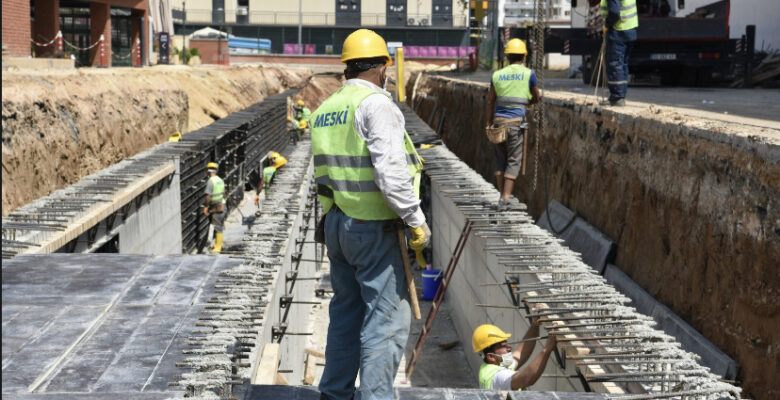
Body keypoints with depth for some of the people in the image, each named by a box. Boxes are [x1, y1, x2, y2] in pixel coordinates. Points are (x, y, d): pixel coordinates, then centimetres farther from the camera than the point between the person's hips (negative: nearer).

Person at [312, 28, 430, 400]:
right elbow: (391, 173, -22)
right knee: (387, 318, -2)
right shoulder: (376, 105, -14)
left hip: (335, 223, 8)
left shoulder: (324, 109, 12)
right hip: (375, 229, -8)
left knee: (345, 312, 18)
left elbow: (325, 172, 12)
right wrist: (417, 221, -16)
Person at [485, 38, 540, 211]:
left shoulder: (497, 75, 7)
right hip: (516, 121, -3)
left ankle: (502, 196, 15)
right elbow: (536, 98, 13)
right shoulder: (529, 74, 0)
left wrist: (488, 125, 13)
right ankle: (505, 198, -7)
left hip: (498, 120, 3)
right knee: (513, 161, 1)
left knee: (500, 160, 13)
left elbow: (490, 103, 7)